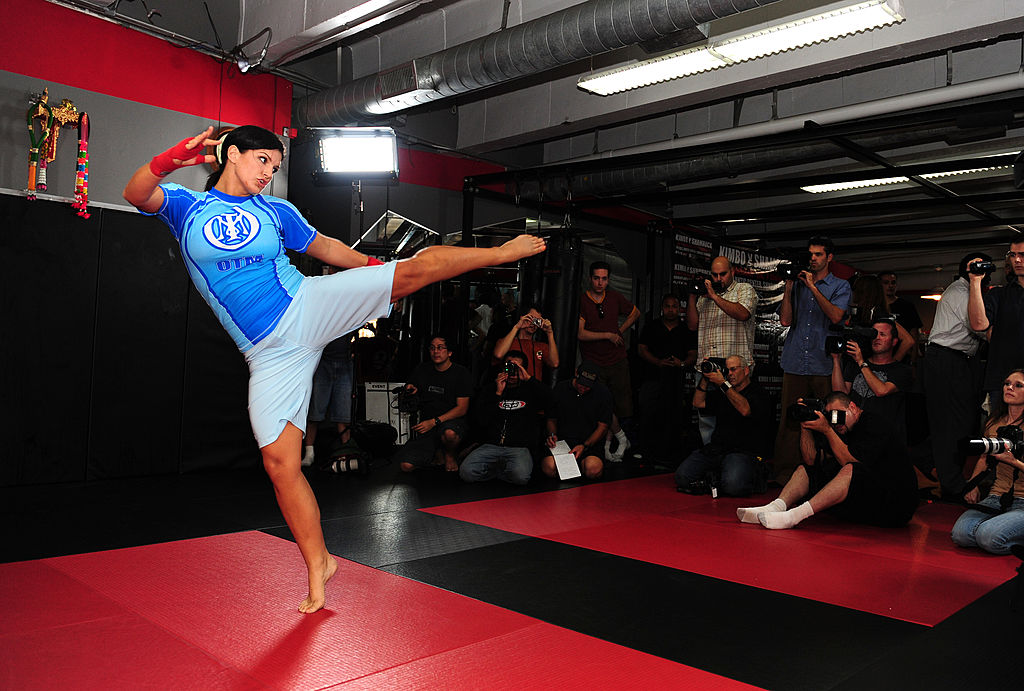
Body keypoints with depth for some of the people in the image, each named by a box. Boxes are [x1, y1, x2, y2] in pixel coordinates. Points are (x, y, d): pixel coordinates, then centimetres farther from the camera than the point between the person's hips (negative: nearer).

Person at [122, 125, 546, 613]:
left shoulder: (276, 211, 10)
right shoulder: (185, 206, 5)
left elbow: (328, 248, 21)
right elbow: (136, 195, -14)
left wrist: (380, 273, 23)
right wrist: (171, 159, -34)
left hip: (309, 307, 1)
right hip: (270, 354, -1)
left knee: (415, 269, -13)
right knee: (279, 460, -4)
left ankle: (502, 252, 2)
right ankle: (318, 565, 10)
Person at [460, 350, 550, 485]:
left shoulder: (530, 392, 13)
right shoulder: (489, 391, 16)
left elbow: (548, 401, -10)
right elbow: (481, 421, 2)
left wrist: (529, 378, -10)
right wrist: (498, 394, -3)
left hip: (520, 448, -1)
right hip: (491, 446, 1)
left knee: (520, 476, -33)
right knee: (466, 472, -25)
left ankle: (492, 469, -1)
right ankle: (503, 468, 1)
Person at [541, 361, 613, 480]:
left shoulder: (603, 393, 1)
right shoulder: (560, 389, 6)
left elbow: (603, 426, 1)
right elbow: (551, 419, 17)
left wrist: (584, 446, -12)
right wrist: (552, 435, -5)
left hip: (590, 443, -1)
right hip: (562, 440, 1)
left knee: (593, 470, -33)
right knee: (549, 468, -30)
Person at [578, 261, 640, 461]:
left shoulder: (615, 296, 4)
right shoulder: (581, 300, -8)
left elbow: (635, 313, 22)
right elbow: (581, 334, -14)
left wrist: (620, 331, 9)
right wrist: (608, 335, -11)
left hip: (617, 360, 3)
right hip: (594, 364, -3)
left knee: (621, 405, 1)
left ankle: (607, 444, 17)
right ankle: (621, 439, 16)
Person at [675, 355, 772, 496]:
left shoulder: (759, 393, 2)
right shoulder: (722, 393, 23)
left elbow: (745, 410, -18)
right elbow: (698, 403, 21)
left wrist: (723, 384, -16)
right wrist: (705, 378, 10)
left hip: (745, 452, -5)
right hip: (716, 449, 5)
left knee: (733, 485, -34)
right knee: (682, 476, -18)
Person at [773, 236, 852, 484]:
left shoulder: (840, 286, 10)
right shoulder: (797, 284, 16)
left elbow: (836, 316, -9)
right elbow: (785, 320, 5)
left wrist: (813, 287, -10)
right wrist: (788, 286, 0)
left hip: (825, 364, -2)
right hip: (795, 364, 2)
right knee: (790, 420, 0)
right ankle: (784, 474, 3)